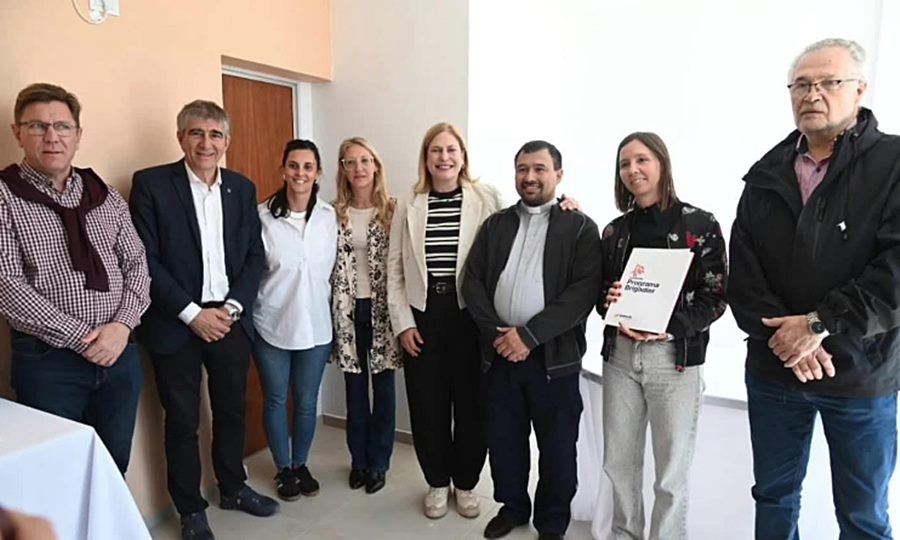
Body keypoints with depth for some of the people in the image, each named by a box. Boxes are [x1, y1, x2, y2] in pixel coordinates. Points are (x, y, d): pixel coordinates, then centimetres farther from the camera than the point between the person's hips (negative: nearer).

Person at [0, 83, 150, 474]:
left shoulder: (106, 196, 7)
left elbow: (136, 263, 6)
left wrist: (122, 325, -10)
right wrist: (81, 337, -16)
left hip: (118, 353, 4)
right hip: (48, 361, -3)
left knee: (115, 465, 15)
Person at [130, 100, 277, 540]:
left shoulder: (242, 188, 6)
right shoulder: (151, 183, -6)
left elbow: (255, 256, 6)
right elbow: (144, 260, -10)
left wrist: (233, 307, -7)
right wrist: (192, 313, -14)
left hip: (230, 319, 4)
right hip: (175, 323, -3)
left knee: (232, 410, 16)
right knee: (182, 420, 9)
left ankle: (233, 488, 37)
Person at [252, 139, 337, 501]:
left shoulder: (329, 216, -3)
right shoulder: (263, 216, -11)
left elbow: (334, 269, 5)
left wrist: (333, 316, 7)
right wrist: (247, 313, -3)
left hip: (315, 325, 2)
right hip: (271, 326, -2)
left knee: (307, 399, 14)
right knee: (276, 399, 13)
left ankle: (301, 464, 36)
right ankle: (283, 469, 33)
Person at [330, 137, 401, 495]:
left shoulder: (392, 211, -3)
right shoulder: (333, 214, 2)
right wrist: (335, 311, 0)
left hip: (381, 308, -2)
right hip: (348, 309, 2)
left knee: (383, 386, 8)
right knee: (355, 387, 13)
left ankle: (378, 463, 23)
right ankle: (359, 460, 29)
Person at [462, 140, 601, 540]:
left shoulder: (580, 227, -2)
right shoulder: (495, 224, 10)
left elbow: (584, 292, -13)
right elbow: (472, 282, 4)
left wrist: (527, 334, -18)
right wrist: (496, 333, -10)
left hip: (553, 356, -3)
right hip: (498, 352, 3)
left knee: (557, 448, 10)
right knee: (503, 440, 14)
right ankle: (512, 507, 38)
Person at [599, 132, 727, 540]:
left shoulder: (700, 225, -3)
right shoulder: (615, 230, 9)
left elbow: (715, 297, -5)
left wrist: (668, 328, -19)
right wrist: (610, 304, -10)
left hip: (675, 357, -4)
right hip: (619, 355, 4)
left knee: (671, 472, 8)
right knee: (618, 462, 13)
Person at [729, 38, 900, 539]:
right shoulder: (766, 174, 6)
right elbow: (742, 267, -1)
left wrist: (820, 324, -20)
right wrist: (782, 334, -13)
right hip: (772, 369, 3)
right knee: (774, 498, 17)